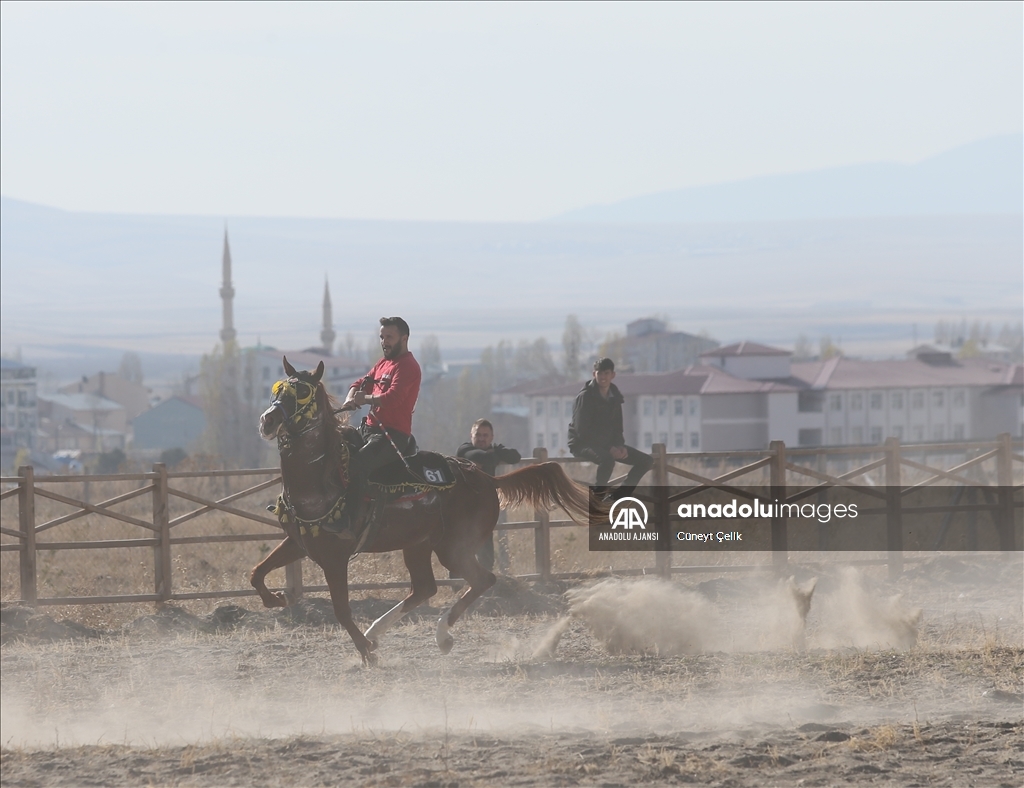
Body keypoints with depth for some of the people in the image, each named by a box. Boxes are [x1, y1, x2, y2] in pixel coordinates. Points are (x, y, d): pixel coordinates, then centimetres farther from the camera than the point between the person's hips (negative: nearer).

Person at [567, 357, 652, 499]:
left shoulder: (614, 397, 6)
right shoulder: (585, 397, -16)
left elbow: (617, 427, 14)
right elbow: (582, 431, -21)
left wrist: (620, 446, -8)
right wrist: (609, 448, -25)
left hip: (608, 445, 8)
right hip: (583, 444, -8)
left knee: (646, 460, -2)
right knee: (607, 459, -41)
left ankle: (618, 497, 1)